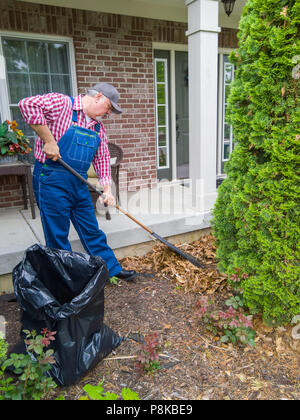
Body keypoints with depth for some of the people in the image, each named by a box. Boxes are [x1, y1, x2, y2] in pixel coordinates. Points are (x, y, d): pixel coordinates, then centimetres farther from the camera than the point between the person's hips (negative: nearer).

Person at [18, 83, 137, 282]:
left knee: (91, 230, 15)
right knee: (58, 236, 4)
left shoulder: (98, 126, 13)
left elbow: (102, 158, 14)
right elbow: (28, 104, -22)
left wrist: (107, 188, 4)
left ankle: (112, 269, 26)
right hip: (52, 181, -7)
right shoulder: (61, 103, -8)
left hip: (79, 182, 7)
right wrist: (49, 140, -22)